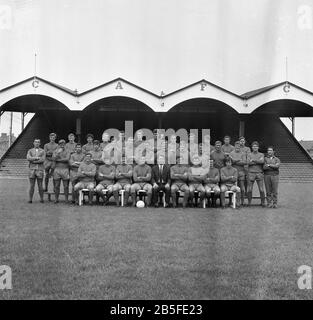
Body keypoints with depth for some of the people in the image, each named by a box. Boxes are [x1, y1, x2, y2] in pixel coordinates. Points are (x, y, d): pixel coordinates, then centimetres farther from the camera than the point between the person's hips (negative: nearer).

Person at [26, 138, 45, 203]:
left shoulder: (43, 151, 6)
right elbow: (28, 158, -11)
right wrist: (37, 158, -17)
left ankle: (41, 199, 10)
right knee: (31, 186, -1)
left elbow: (42, 160, -10)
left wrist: (33, 161, -10)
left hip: (40, 170, -1)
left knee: (40, 186, 1)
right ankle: (30, 199, 4)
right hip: (32, 170, 1)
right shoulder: (30, 151, 10)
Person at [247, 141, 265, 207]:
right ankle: (249, 202, 9)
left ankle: (263, 202, 6)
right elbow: (248, 162, -7)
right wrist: (258, 161, -9)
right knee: (249, 189, -1)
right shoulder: (249, 155, 11)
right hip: (251, 173, 0)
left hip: (259, 173, 0)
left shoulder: (261, 154, 12)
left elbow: (262, 161, -9)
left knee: (261, 189, -3)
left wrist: (253, 160, -11)